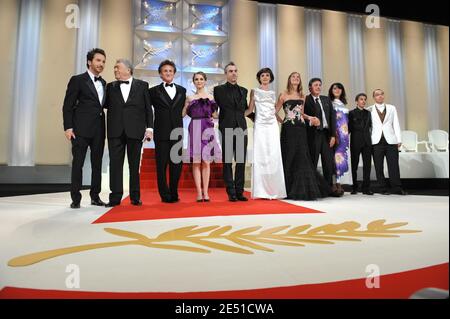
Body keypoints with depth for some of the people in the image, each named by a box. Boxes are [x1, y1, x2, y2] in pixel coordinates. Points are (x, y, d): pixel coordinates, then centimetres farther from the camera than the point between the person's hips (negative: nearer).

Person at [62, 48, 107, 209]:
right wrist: (68, 127, -11)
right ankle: (76, 198, 7)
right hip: (81, 129, -5)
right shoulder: (77, 80, 0)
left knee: (97, 164, 8)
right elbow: (68, 106, -4)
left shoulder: (104, 83, 16)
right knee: (78, 163, 0)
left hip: (99, 129, 5)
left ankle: (95, 196, 17)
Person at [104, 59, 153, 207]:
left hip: (135, 131, -2)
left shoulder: (142, 85, 7)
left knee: (134, 165, 5)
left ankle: (135, 197, 14)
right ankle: (115, 197, 8)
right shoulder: (111, 86, 13)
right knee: (115, 164, 1)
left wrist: (149, 128, -3)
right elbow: (106, 105, 14)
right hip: (115, 131, 2)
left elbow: (148, 108, 4)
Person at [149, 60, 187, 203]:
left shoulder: (182, 90, 14)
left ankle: (174, 194, 16)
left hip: (177, 132, 3)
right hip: (161, 133, -2)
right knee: (162, 165, 0)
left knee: (177, 164, 4)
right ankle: (165, 195, 9)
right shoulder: (154, 91, 5)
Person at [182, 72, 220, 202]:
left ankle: (205, 192, 5)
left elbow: (215, 114, 11)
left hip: (207, 129, 1)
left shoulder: (210, 97, 14)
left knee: (206, 162, 1)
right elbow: (182, 114, 6)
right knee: (196, 161, -3)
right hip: (195, 129, 0)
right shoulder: (190, 98, 13)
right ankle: (199, 192, 0)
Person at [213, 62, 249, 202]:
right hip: (227, 129, -3)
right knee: (227, 162, 0)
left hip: (241, 129, 4)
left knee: (241, 162, 3)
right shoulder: (219, 89, 5)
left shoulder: (243, 90, 17)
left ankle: (239, 191, 11)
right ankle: (231, 192, 6)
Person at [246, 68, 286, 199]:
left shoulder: (273, 93, 18)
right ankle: (261, 190, -1)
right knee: (260, 155, -6)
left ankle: (274, 190, 4)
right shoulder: (254, 91, 9)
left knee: (274, 156, -2)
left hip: (272, 126, 3)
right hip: (260, 126, -3)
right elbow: (250, 109, 3)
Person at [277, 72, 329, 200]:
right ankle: (290, 191, 6)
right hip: (288, 130, -4)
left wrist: (310, 118, 8)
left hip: (301, 130, 4)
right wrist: (282, 121, 1)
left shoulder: (302, 96, 17)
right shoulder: (284, 95, 4)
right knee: (289, 158, -3)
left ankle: (302, 190, 10)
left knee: (302, 158, 2)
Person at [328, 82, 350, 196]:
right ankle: (337, 183, -10)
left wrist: (347, 133, 10)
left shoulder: (343, 104, 22)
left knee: (342, 156, 3)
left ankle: (338, 183, 7)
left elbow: (347, 120, 21)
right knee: (337, 156, -11)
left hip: (344, 134, 6)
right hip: (335, 133, -6)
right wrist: (333, 134, -17)